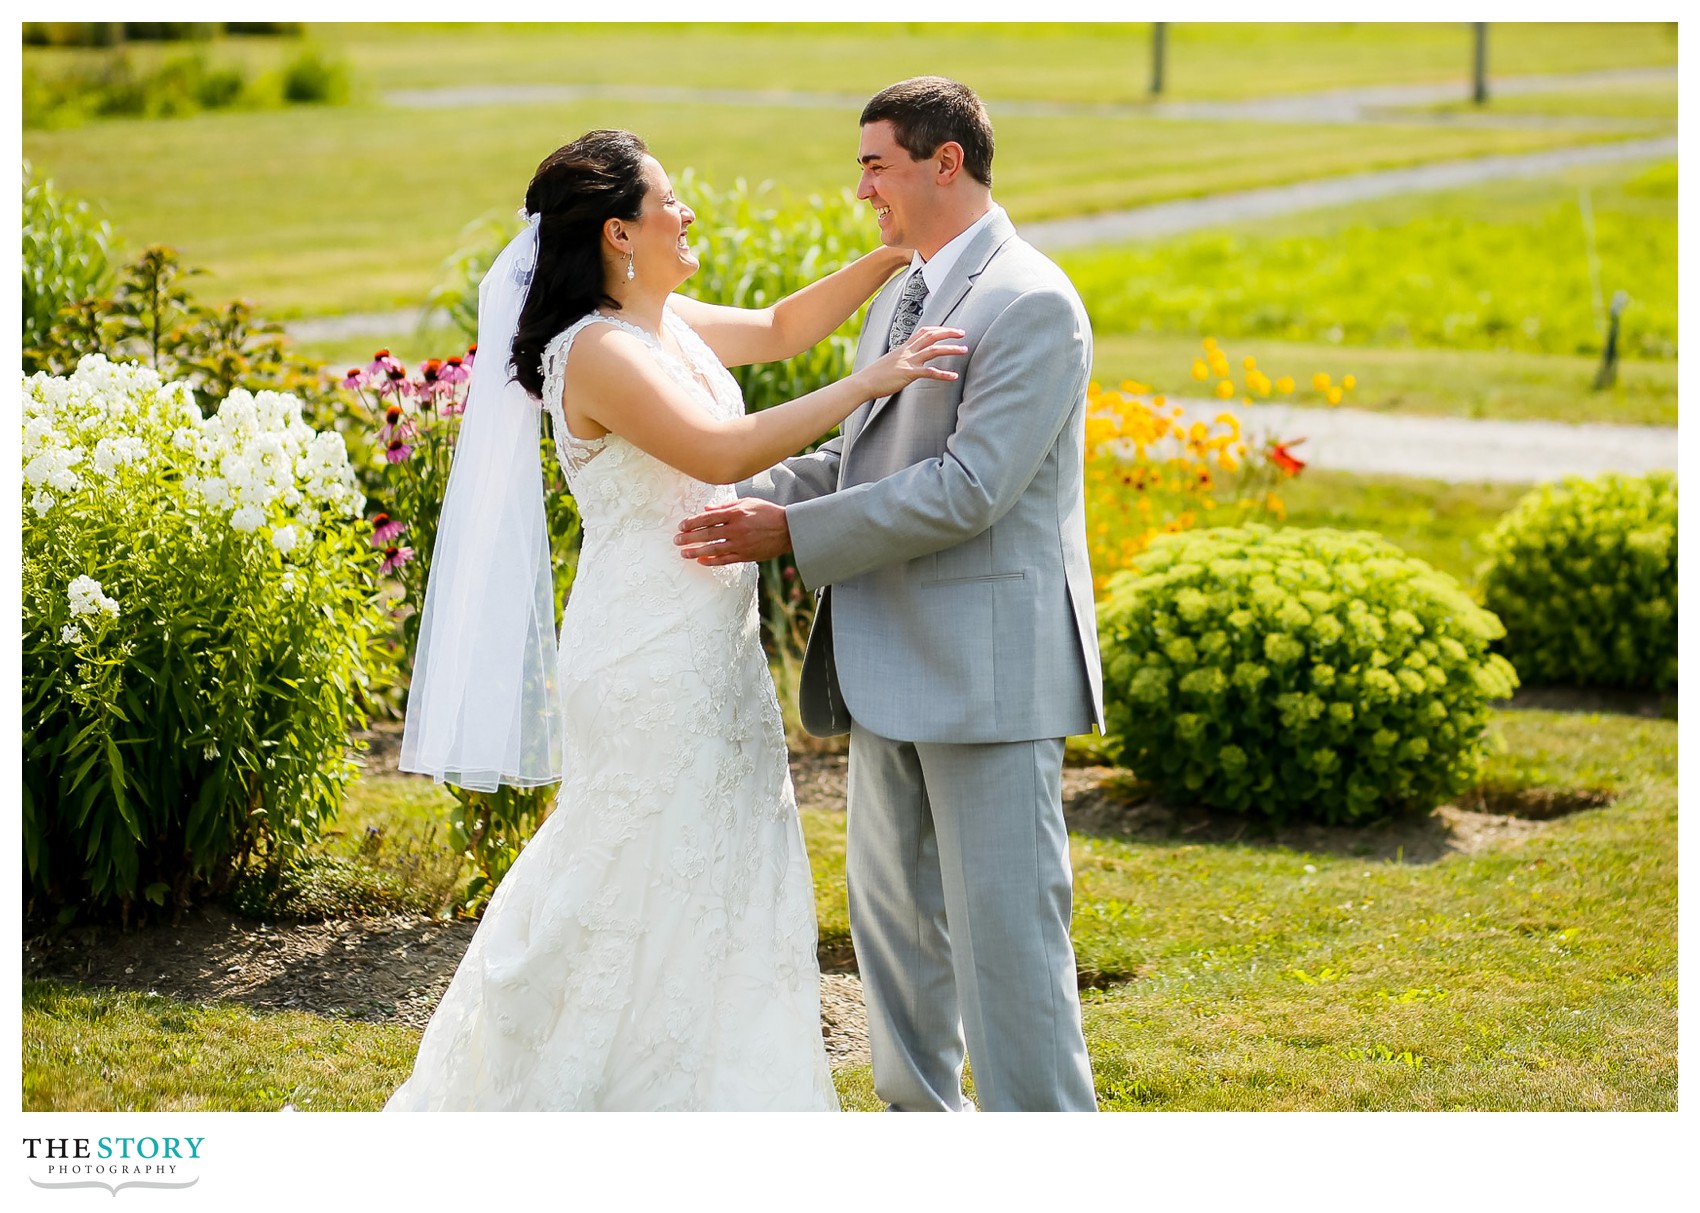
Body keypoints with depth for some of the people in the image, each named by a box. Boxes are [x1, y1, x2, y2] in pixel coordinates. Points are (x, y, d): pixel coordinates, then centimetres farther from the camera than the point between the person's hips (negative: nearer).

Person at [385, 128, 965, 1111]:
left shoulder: (672, 324, 8)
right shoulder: (598, 351, -19)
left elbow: (778, 329, 24)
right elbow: (722, 452, -30)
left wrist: (892, 258, 13)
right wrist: (868, 382, -27)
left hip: (709, 652, 9)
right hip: (651, 664, -9)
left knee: (716, 878, 15)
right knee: (650, 885, 0)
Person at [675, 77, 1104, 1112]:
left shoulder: (1031, 305, -15)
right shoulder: (902, 295, 15)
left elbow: (969, 488, -22)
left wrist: (791, 533, -21)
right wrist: (746, 500, 2)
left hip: (988, 666, -10)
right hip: (895, 666, 10)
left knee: (1004, 925, -5)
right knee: (893, 910, 17)